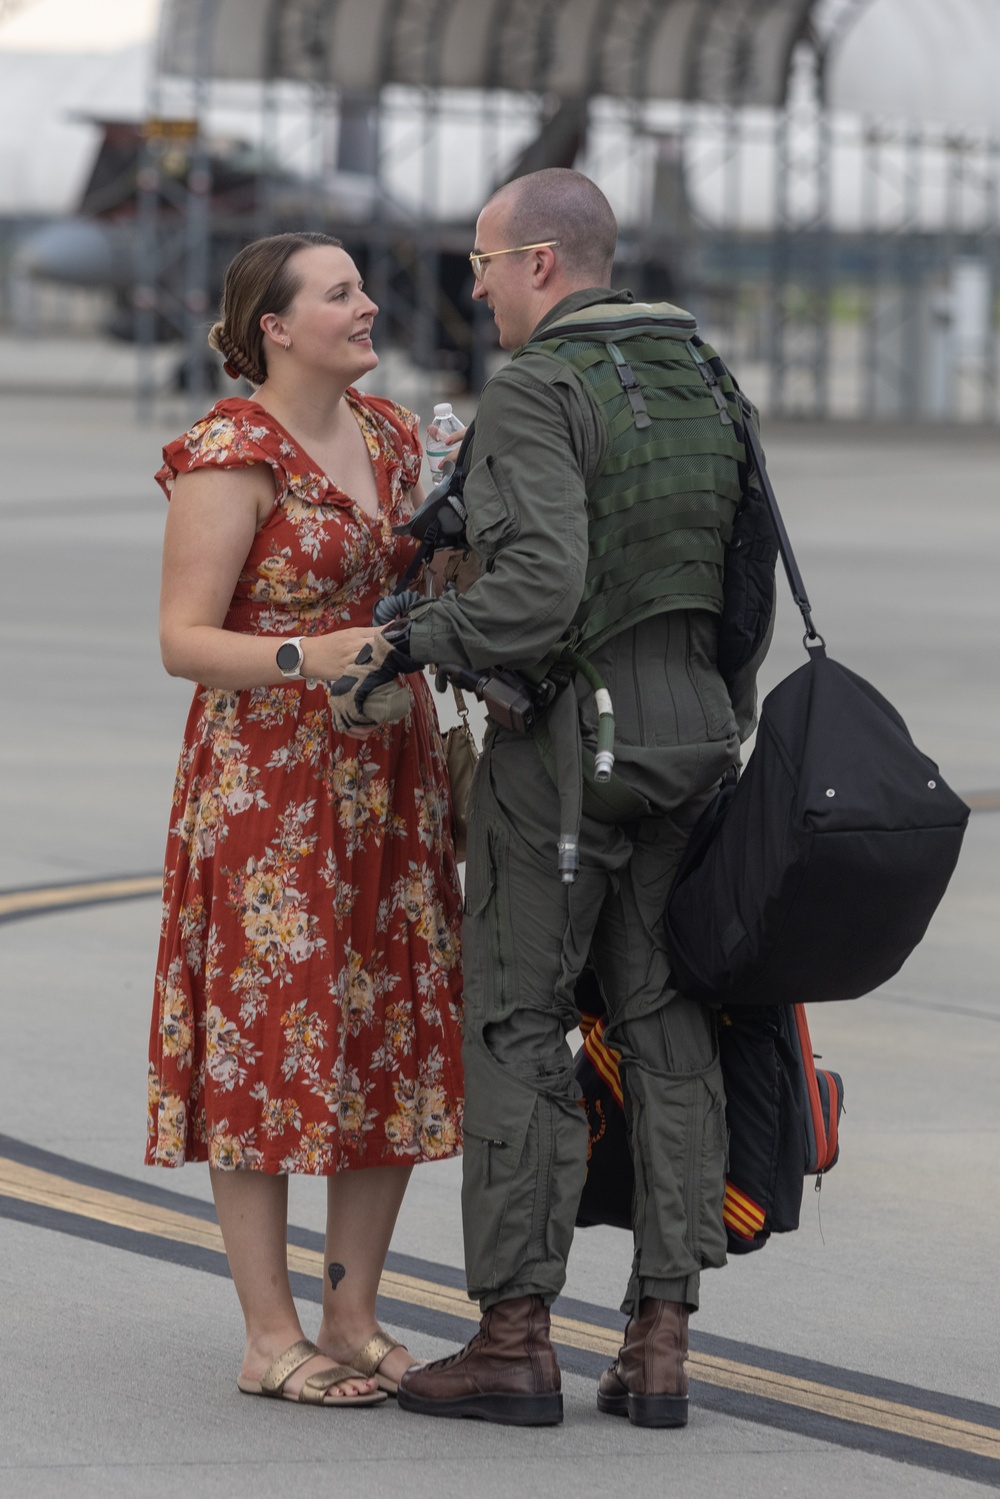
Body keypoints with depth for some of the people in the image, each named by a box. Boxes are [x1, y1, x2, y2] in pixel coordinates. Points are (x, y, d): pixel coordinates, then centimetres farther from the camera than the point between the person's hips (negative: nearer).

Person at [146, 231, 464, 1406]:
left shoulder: (390, 437, 9)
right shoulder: (230, 458, -12)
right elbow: (183, 642, -15)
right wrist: (313, 658, -28)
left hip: (387, 780, 7)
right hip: (266, 781, -7)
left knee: (396, 1046, 6)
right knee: (269, 1043, -4)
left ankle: (353, 1322, 14)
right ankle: (270, 1341, 1)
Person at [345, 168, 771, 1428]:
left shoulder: (534, 392, -13)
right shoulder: (705, 382, 12)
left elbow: (539, 582, -25)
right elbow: (748, 582, 15)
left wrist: (421, 641, -11)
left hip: (564, 741, -7)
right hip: (693, 731, 7)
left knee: (516, 1027, 1)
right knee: (666, 1030, 7)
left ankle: (515, 1337, 1)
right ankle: (660, 1344, 5)